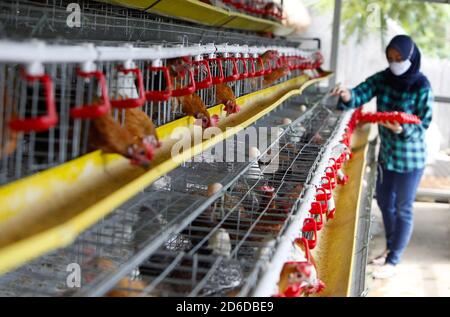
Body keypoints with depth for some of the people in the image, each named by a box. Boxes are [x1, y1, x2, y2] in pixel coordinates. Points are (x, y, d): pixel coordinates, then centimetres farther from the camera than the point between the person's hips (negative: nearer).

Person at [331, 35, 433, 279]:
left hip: (409, 158, -6)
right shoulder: (382, 79, -4)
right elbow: (361, 94, -14)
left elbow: (423, 124, -16)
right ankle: (390, 249, 40)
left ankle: (393, 262, 19)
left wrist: (402, 129, -36)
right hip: (386, 153, 6)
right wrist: (348, 96, -37)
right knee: (384, 202, 19)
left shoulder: (421, 87, -18)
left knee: (402, 209, 5)